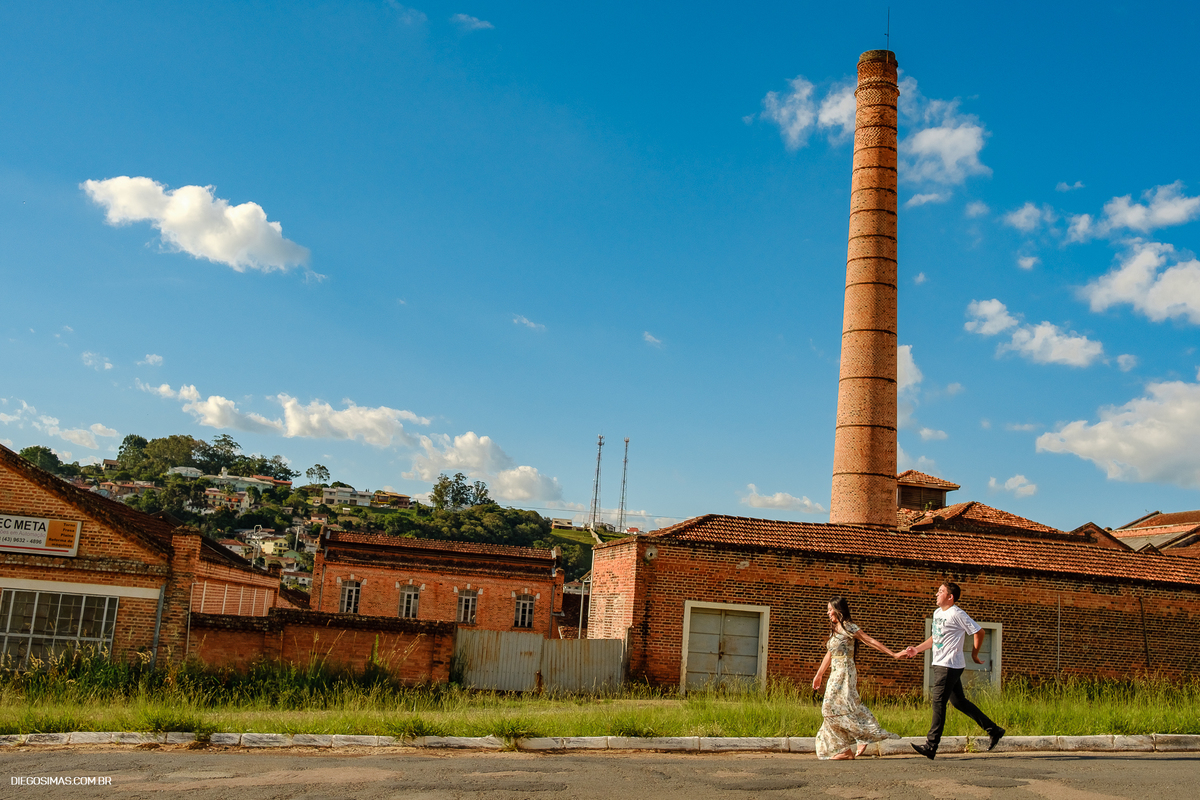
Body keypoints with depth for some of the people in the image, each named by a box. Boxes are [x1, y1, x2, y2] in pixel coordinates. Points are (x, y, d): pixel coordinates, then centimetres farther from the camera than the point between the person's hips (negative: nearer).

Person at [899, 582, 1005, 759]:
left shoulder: (957, 614, -12)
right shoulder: (937, 613, 15)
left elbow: (979, 632, -9)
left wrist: (974, 654, -2)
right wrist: (916, 649, 17)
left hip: (949, 666, -9)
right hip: (940, 664, 9)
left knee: (938, 701, -8)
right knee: (958, 701, 12)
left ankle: (931, 746, -5)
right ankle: (993, 730, 21)